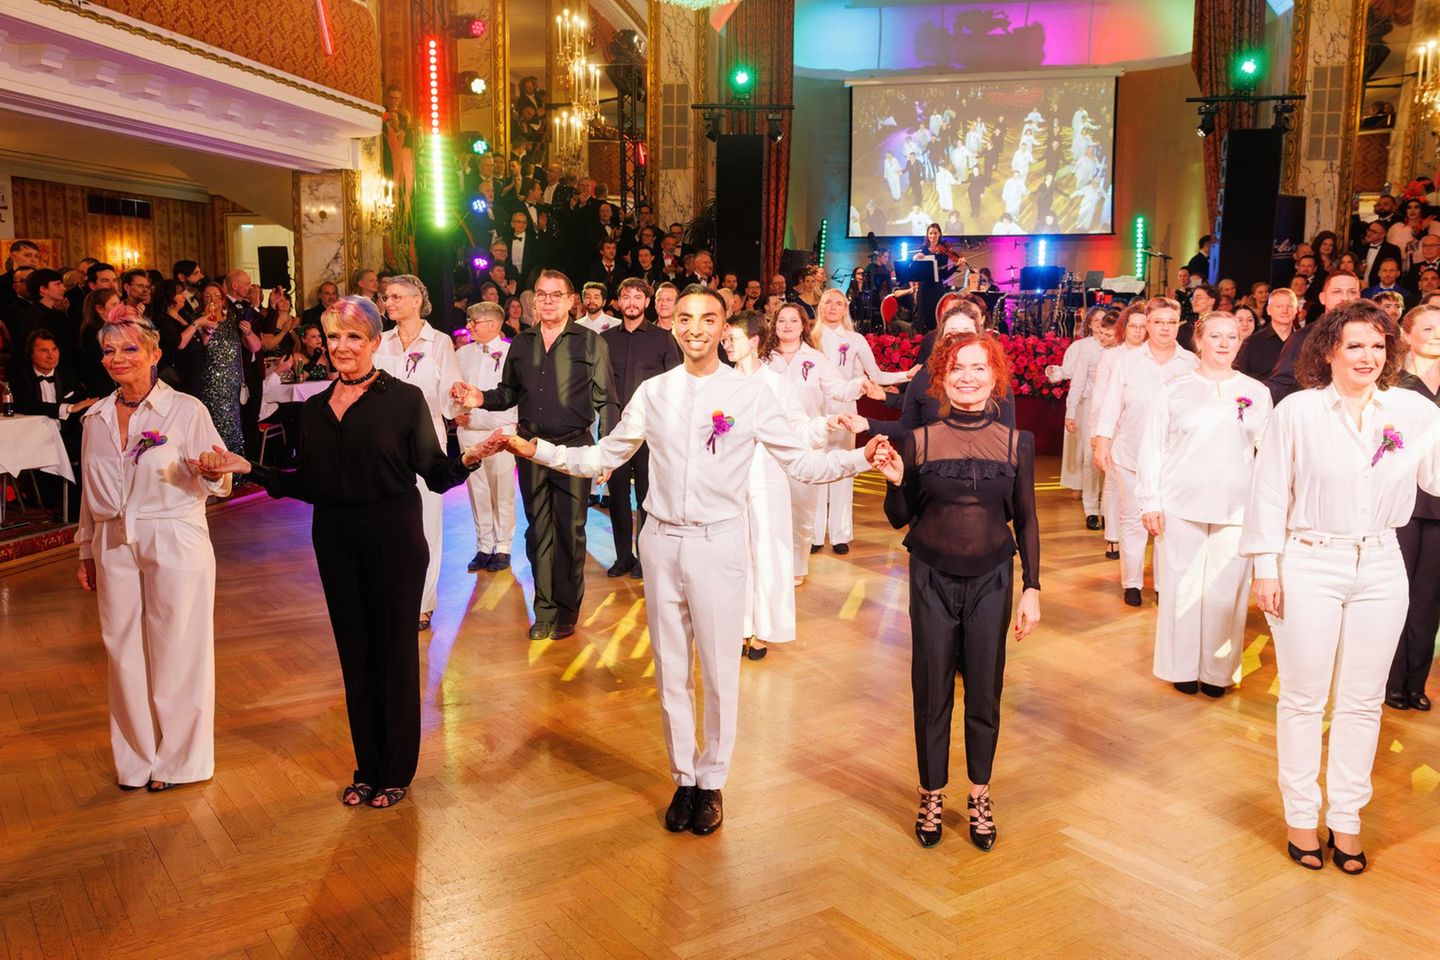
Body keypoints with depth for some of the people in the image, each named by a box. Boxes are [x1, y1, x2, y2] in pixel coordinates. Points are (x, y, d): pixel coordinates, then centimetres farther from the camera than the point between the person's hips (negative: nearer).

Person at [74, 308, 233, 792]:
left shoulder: (186, 410, -7)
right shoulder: (96, 418, 7)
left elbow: (217, 484, -7)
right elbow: (91, 493, 15)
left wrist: (211, 472, -30)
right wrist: (86, 551, 16)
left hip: (175, 543, -4)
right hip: (114, 548, 4)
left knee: (175, 651, 4)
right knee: (124, 652, 9)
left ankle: (176, 758, 20)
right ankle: (137, 756, 25)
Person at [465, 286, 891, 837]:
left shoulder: (750, 394, -2)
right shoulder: (653, 393, 6)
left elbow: (802, 463, -2)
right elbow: (601, 458, 11)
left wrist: (861, 458, -17)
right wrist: (534, 451, 4)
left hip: (718, 543, -2)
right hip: (662, 542, 3)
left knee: (719, 672, 4)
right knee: (670, 671, 12)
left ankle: (711, 782, 25)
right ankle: (683, 779, 30)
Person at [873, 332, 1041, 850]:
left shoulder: (1017, 443, -1)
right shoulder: (919, 442, -4)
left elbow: (1026, 521, 5)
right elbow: (900, 519, 3)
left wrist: (1032, 588, 1)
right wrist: (895, 480, -16)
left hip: (991, 580, 1)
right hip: (933, 580, 0)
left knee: (985, 693, 8)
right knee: (932, 692, 7)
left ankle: (979, 795, 29)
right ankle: (932, 794, 27)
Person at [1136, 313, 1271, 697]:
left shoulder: (1257, 392, 5)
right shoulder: (1176, 390, 1)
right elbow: (1153, 449, 1)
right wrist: (1150, 503, -2)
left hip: (1236, 508, 1)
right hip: (1182, 505, -1)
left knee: (1226, 590, 5)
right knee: (1181, 587, 5)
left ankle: (1218, 669, 20)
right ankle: (1183, 667, 20)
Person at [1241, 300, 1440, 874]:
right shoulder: (1297, 411, -6)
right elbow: (1270, 493, -4)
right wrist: (1265, 568, -6)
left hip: (1381, 568, 3)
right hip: (1309, 566, -3)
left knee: (1362, 701, 12)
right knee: (1303, 698, 7)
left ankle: (1346, 817, 26)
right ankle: (1301, 815, 22)